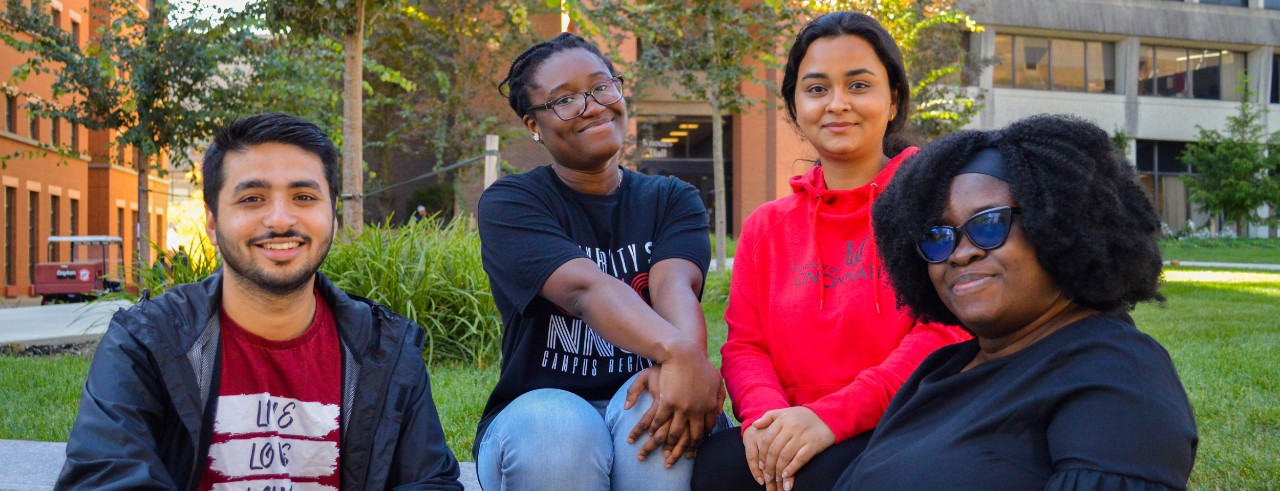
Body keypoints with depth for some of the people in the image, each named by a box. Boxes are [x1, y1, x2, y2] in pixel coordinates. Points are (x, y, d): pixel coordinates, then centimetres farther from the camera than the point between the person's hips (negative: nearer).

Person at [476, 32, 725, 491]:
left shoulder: (672, 200, 8)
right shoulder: (509, 204, -2)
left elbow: (675, 284, -15)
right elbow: (584, 287, -22)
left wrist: (683, 362, -38)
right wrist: (678, 353, -40)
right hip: (540, 409, -1)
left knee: (657, 400, -33)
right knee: (553, 428, -36)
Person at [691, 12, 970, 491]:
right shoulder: (766, 226, 16)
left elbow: (949, 331, -10)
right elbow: (744, 343, 9)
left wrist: (832, 415, -21)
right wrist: (767, 415, -15)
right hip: (789, 440, 4)